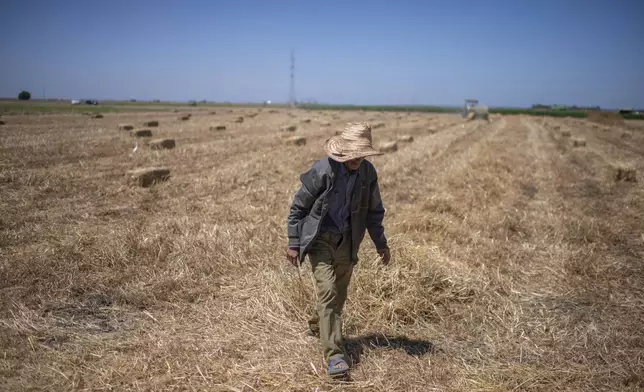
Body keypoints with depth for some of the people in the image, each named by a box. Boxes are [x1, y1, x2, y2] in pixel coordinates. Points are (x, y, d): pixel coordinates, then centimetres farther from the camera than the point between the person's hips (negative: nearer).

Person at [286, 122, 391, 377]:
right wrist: (294, 244, -9)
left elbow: (373, 211, 8)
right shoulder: (322, 171, -20)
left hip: (346, 241, 5)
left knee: (339, 294, 14)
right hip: (319, 239, -5)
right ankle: (334, 354, -10)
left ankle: (318, 326, 43)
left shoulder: (368, 173, -6)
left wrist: (381, 244, 9)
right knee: (328, 292, -14)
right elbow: (298, 207, -10)